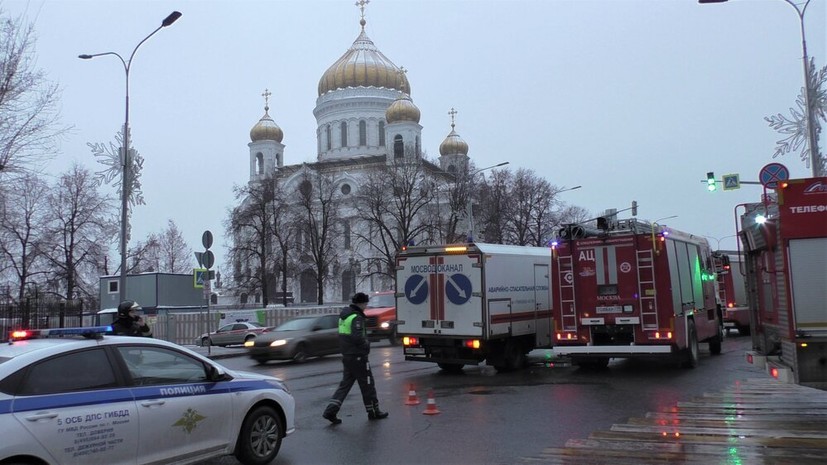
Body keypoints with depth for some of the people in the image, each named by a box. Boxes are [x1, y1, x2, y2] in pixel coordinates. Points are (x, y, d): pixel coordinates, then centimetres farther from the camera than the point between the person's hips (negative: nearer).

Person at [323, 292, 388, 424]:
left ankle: (330, 411, 2)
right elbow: (357, 337, -29)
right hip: (358, 357, -9)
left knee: (345, 384, 11)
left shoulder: (344, 315, 12)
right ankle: (373, 412, 18)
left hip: (346, 356, 9)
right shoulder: (356, 318, -18)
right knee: (367, 385, 6)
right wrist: (367, 344, -11)